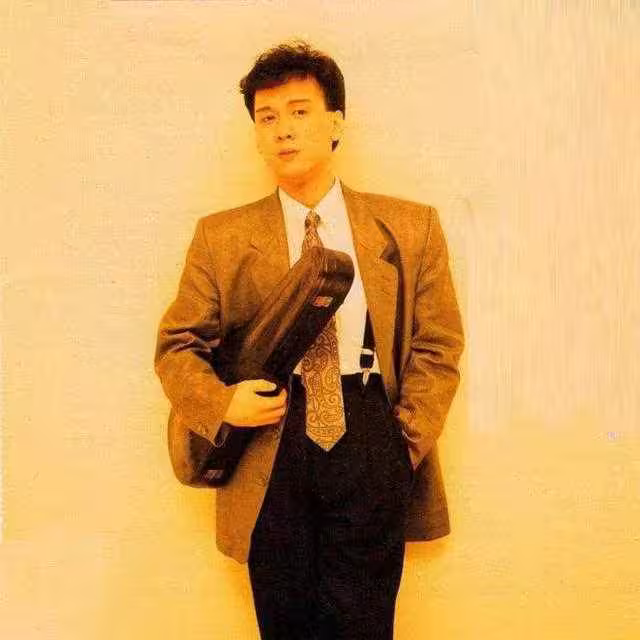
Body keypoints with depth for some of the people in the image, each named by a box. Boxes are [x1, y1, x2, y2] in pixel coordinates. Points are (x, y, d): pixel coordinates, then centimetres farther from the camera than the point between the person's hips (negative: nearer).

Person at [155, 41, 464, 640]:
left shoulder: (411, 226, 6)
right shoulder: (221, 236, 6)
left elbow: (439, 344, 6)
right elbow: (176, 344, 8)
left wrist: (406, 444, -4)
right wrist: (221, 404, -12)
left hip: (371, 439, 0)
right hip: (271, 442, 1)